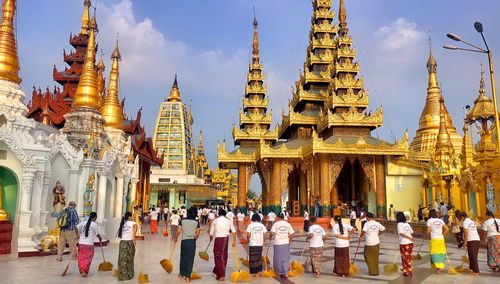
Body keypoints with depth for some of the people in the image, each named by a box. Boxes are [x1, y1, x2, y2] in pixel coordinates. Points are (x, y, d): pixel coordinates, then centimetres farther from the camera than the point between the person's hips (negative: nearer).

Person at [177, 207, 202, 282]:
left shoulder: (183, 220, 0)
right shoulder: (196, 222, -2)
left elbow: (178, 231, -5)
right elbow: (198, 233, -3)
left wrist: (176, 238, 11)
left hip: (184, 240, 2)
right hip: (192, 241, -1)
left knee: (183, 257, 17)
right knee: (190, 258, 4)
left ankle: (182, 274, 29)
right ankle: (187, 277, 5)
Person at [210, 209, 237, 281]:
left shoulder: (215, 221, 3)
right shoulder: (228, 221, 7)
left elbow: (211, 233, 7)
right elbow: (234, 231, -3)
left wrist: (211, 238, 27)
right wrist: (234, 241, 0)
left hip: (218, 238, -3)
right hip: (226, 238, 3)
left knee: (218, 257, 2)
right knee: (224, 256, 17)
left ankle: (221, 275, -5)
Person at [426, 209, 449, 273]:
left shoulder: (429, 220, -4)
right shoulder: (440, 220, 10)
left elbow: (428, 231, -9)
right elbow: (447, 229, 3)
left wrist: (424, 236, 8)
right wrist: (443, 235, 12)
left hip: (434, 239, -5)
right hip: (441, 239, 5)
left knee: (434, 253, 2)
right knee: (441, 253, 12)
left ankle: (438, 267, -8)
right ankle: (441, 267, 14)